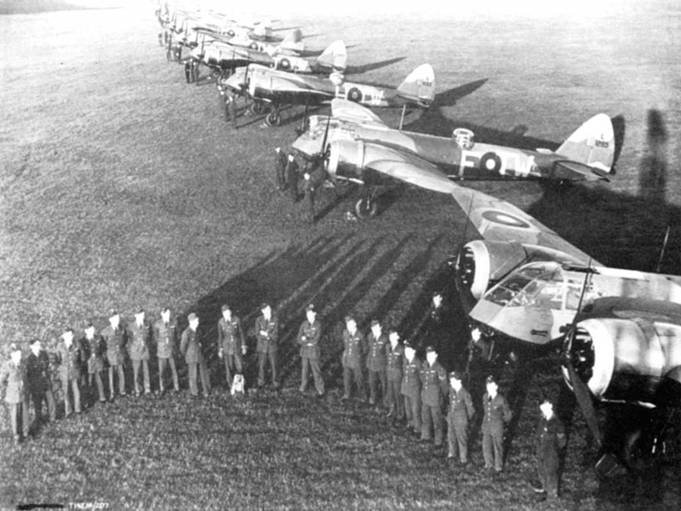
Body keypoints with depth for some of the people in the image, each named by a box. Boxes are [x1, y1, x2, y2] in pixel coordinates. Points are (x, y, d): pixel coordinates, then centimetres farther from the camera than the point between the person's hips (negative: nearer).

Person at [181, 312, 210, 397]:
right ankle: (194, 392, 22)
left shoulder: (197, 331, 2)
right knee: (193, 375, 6)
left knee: (204, 373, 9)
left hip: (200, 357, 5)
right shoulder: (186, 333, -18)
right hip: (191, 358, -5)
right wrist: (187, 355, 2)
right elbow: (182, 347, -11)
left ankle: (206, 390, 21)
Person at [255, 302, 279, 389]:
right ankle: (261, 381, 32)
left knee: (274, 365, 6)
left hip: (272, 346, 0)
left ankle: (275, 383, 22)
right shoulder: (258, 320, -10)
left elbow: (275, 335, -14)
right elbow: (258, 335, -12)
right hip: (262, 346, 0)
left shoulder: (275, 319, -10)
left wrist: (265, 334, -19)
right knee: (261, 365, 11)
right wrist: (269, 336, -19)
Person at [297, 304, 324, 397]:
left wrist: (305, 339, -10)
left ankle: (320, 390, 10)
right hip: (305, 351, 3)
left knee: (316, 371, 1)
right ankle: (303, 387, 31)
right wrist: (310, 342, -17)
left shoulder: (318, 325, -11)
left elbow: (316, 340, -16)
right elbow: (299, 340, -4)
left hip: (314, 351, -3)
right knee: (304, 369, 15)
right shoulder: (304, 324, -1)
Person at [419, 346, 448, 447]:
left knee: (437, 420, 4)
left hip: (435, 398, -6)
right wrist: (423, 393, 13)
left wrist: (442, 397, -3)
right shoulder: (424, 367, 1)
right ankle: (426, 436, 37)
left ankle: (439, 441, 18)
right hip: (425, 397, 6)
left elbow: (443, 384, -8)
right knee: (425, 417, 19)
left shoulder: (439, 369, -16)